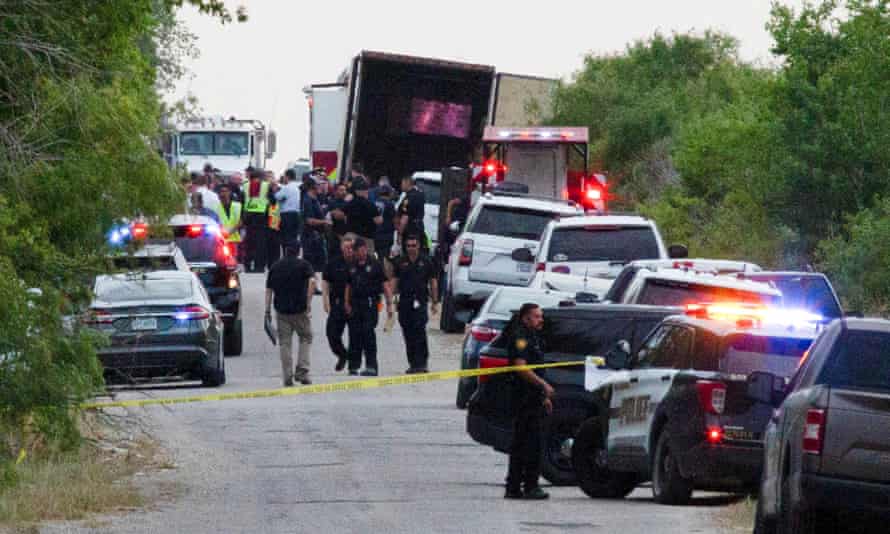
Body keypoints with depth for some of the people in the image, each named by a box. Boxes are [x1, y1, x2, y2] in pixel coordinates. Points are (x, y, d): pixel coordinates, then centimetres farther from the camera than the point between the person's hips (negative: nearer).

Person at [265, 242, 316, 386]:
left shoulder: (275, 267, 11)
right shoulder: (303, 265, 0)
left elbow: (268, 290, 8)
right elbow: (312, 281, -16)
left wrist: (268, 310, 9)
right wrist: (309, 302, -12)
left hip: (281, 309, 2)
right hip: (300, 309, -2)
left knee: (285, 343, 6)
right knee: (306, 338, 13)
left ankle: (287, 377, 1)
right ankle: (301, 371, 0)